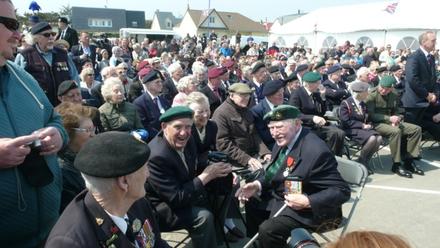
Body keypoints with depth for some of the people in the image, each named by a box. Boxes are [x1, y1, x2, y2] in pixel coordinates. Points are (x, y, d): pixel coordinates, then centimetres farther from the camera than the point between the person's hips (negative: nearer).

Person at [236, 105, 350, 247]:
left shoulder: (316, 151, -30)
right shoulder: (283, 141, -3)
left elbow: (342, 191, -25)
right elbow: (275, 174, 10)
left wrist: (307, 201, -34)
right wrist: (258, 185, -8)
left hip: (308, 208, -9)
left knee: (268, 229, -25)